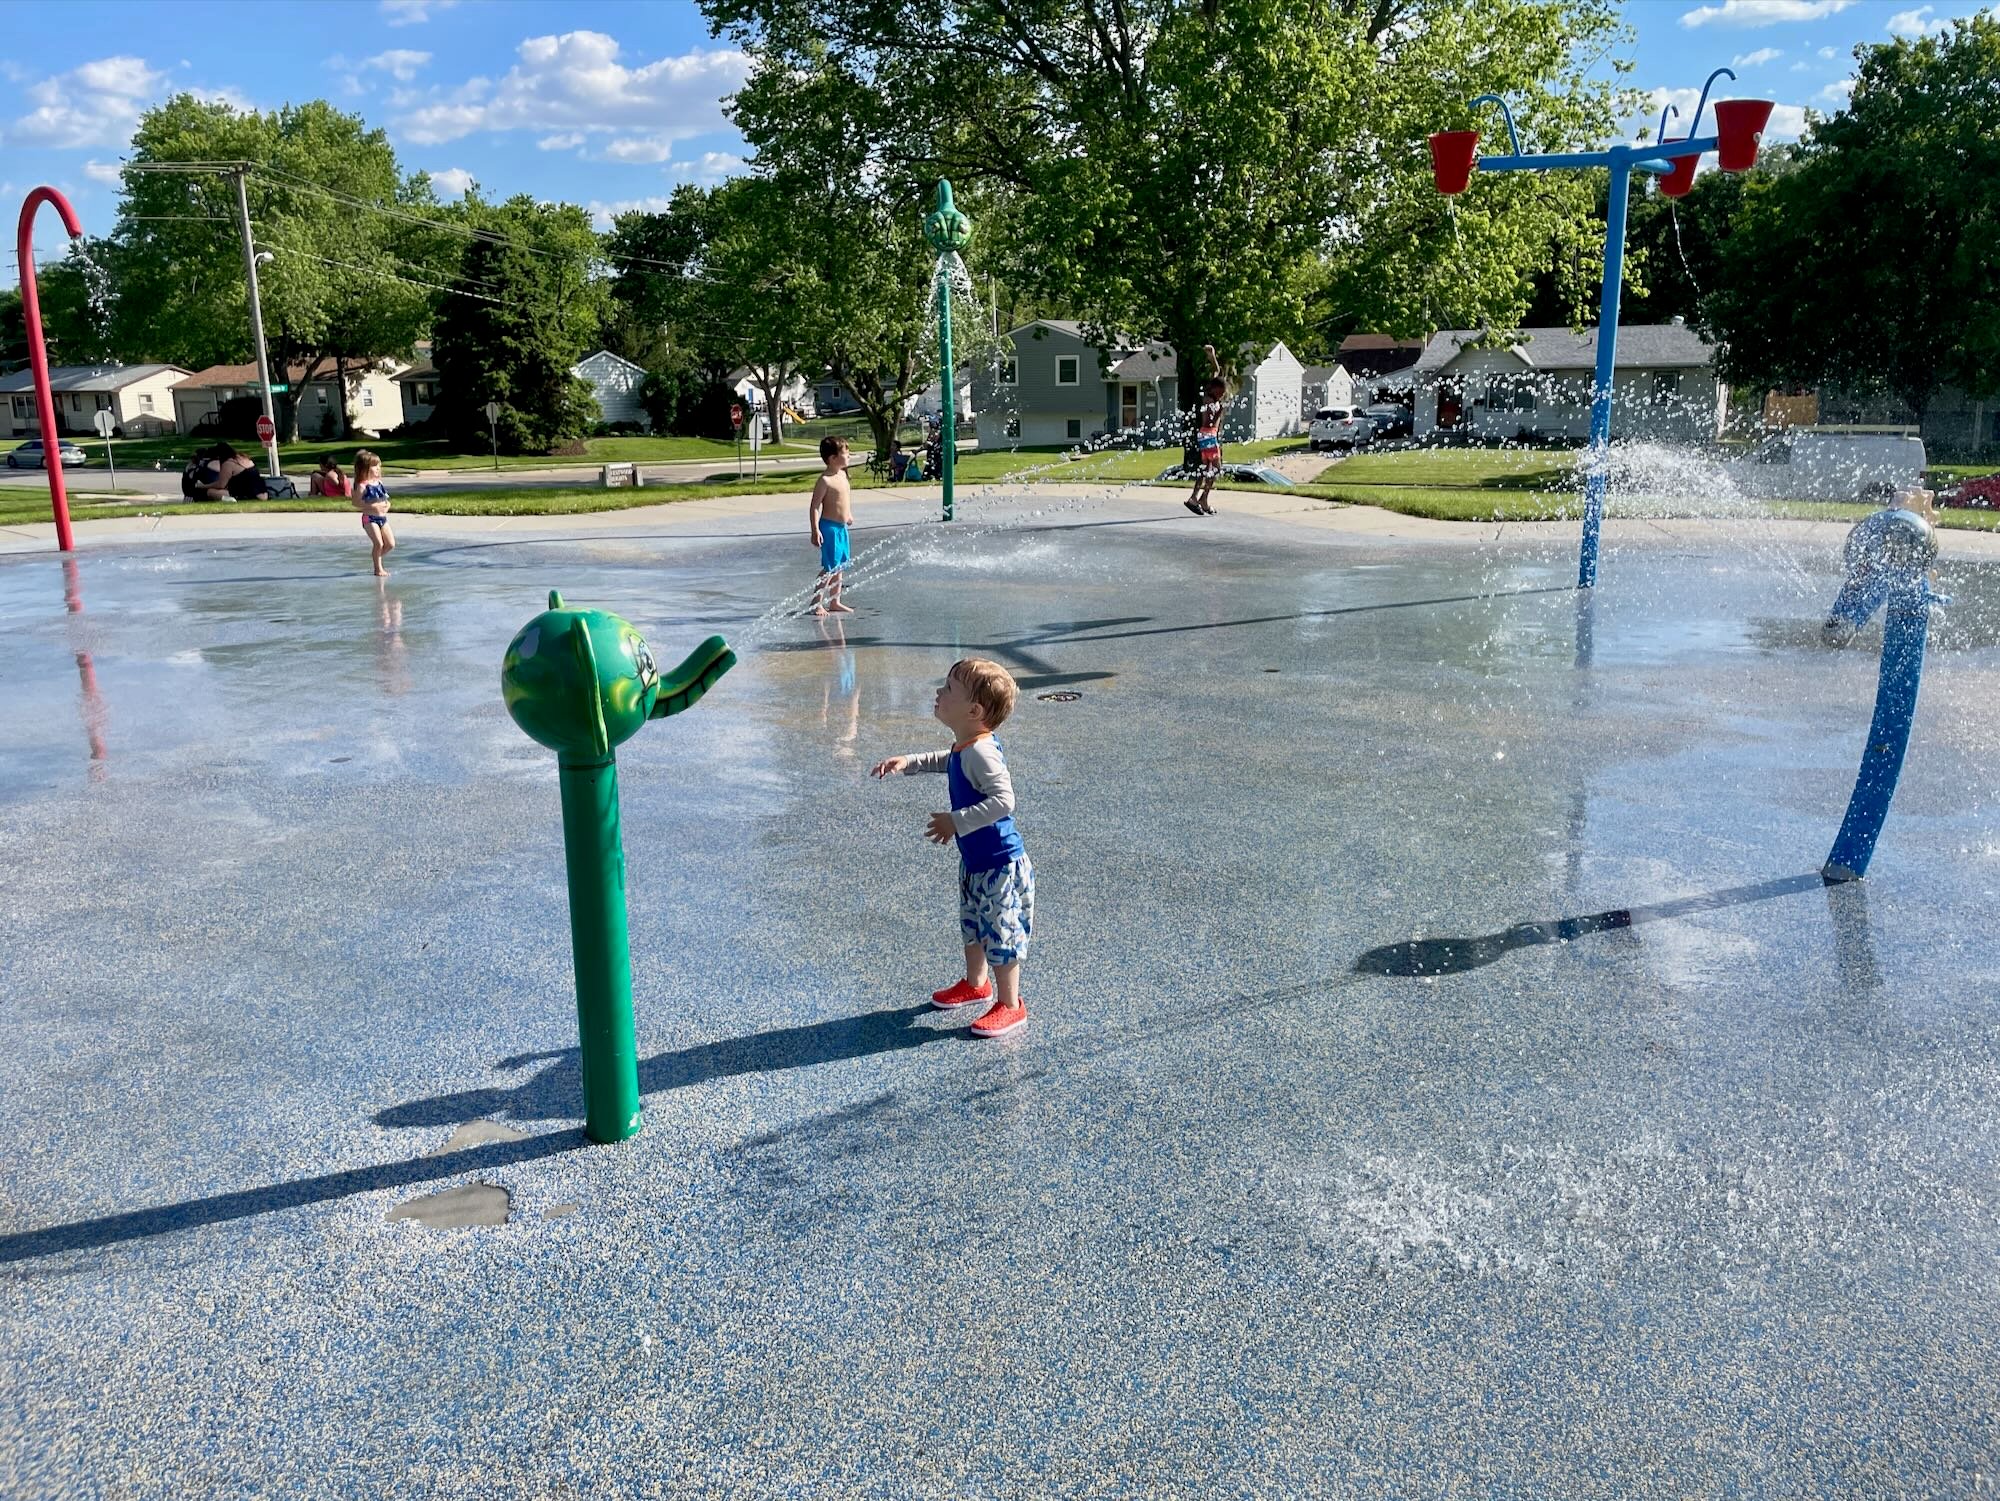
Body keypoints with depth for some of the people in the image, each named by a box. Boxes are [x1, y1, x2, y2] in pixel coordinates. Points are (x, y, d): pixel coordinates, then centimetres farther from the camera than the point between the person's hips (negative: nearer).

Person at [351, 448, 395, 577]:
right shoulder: (362, 486, -13)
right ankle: (378, 569, 4)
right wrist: (372, 507, -22)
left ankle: (376, 556, 31)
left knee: (391, 544, 5)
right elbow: (356, 503, -15)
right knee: (379, 543, -10)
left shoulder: (379, 482, 8)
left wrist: (387, 505, -1)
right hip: (369, 518, -7)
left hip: (382, 517, 7)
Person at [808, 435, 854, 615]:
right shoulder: (825, 480, -18)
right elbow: (814, 506, -20)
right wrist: (815, 530, -25)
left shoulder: (842, 474, 8)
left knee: (839, 567, 14)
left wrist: (849, 514, 32)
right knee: (829, 568, -8)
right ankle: (816, 603, -3)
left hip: (842, 527, 9)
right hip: (829, 527, -9)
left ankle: (835, 602, 22)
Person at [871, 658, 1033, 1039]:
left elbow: (1002, 800, -38)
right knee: (972, 925, 25)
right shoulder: (965, 747, 2)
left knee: (1001, 932, 3)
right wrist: (908, 763, 17)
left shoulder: (981, 752, -29)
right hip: (975, 861, 10)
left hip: (1000, 864, -10)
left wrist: (956, 822, -35)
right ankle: (976, 983, 46)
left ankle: (1010, 1004, 18)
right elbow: (946, 761, 27)